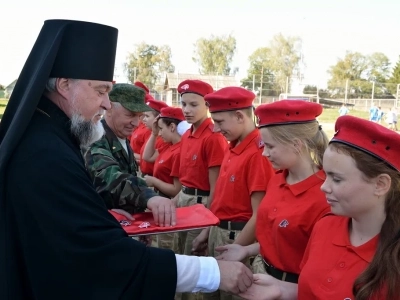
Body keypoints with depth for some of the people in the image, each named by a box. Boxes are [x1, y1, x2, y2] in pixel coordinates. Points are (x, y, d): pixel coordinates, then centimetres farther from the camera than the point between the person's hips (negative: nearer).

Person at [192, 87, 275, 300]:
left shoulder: (258, 153, -21)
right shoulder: (233, 147, 6)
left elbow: (259, 216, -21)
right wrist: (208, 231, 15)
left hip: (239, 237, -8)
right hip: (218, 233, 8)